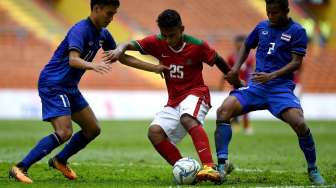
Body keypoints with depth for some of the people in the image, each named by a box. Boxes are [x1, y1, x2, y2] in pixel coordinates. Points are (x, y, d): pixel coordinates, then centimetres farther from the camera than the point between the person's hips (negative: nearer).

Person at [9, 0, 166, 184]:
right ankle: (20, 168, -17)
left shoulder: (103, 34, 7)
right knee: (64, 133, -21)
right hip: (52, 84, -9)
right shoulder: (80, 30, -20)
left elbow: (123, 58, 17)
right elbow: (73, 60, -35)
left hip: (69, 88, 9)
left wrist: (155, 68, 14)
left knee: (93, 129, 11)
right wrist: (93, 66, -55)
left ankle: (60, 161, 29)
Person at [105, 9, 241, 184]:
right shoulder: (157, 43, -6)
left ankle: (210, 168, -50)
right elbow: (133, 44, -16)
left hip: (196, 93, -5)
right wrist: (121, 48, -41)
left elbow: (218, 61, 2)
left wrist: (236, 82, 15)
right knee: (154, 132, -16)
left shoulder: (197, 46, -13)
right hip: (174, 100, 5)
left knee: (187, 118, -37)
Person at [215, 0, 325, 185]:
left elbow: (296, 62, -7)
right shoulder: (262, 27, 12)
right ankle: (221, 166, -19)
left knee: (299, 123, -27)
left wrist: (272, 76, -19)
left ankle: (313, 170, -3)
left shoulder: (297, 31, -1)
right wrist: (236, 67, 11)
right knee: (223, 111, -20)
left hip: (281, 88, -4)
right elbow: (247, 46, 28)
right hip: (256, 86, 4)